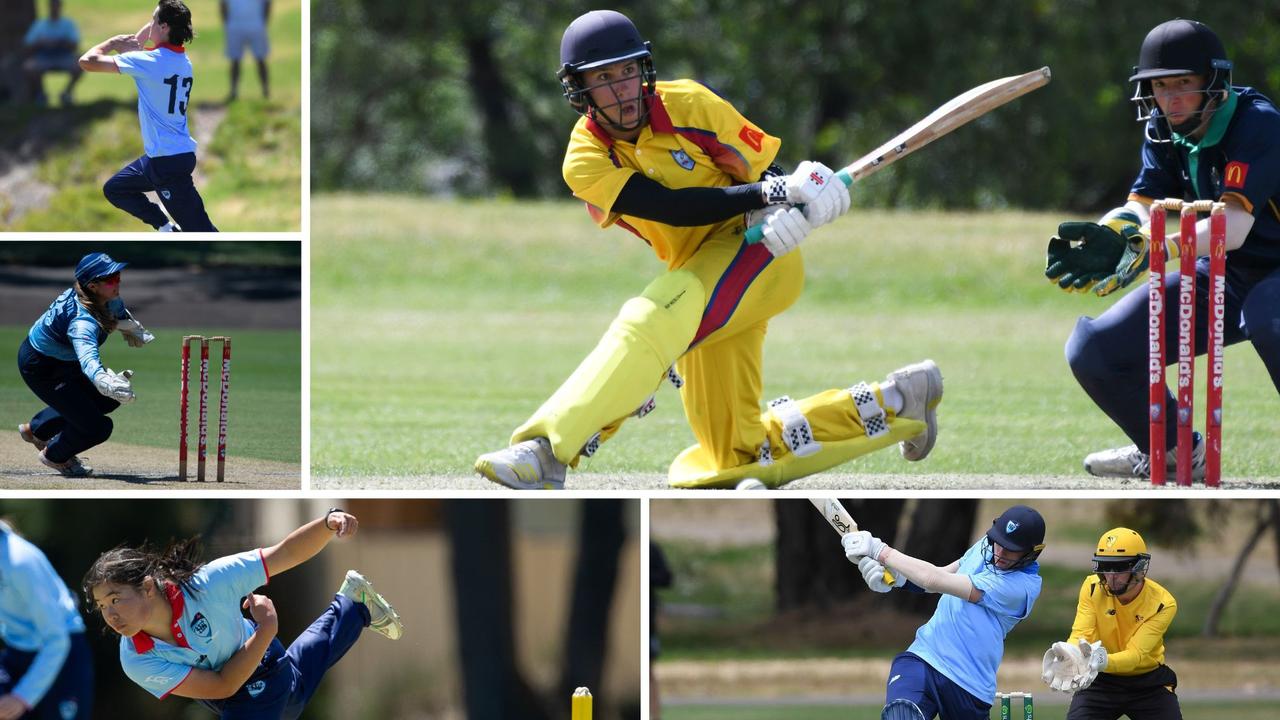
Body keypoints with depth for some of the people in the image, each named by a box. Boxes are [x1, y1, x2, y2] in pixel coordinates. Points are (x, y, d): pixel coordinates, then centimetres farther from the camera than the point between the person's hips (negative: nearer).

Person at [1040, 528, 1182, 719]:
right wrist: (1069, 656, -48)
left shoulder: (1162, 603, -21)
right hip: (1100, 682, 1)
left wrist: (1101, 661, -52)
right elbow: (1080, 636, -22)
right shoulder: (1092, 588, -13)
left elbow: (1135, 655, -30)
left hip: (1148, 682, -1)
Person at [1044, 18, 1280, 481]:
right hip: (1220, 277, 7)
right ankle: (1174, 452, 21)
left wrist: (1147, 249, -51)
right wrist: (1109, 236, -38)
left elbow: (1233, 227, -38)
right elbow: (1142, 204, -14)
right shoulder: (1164, 130, -1)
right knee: (1093, 351, -3)